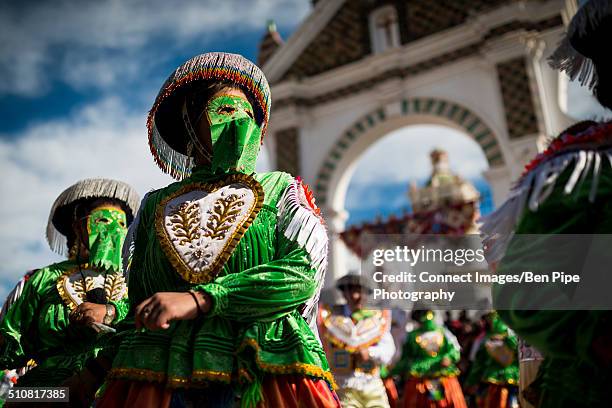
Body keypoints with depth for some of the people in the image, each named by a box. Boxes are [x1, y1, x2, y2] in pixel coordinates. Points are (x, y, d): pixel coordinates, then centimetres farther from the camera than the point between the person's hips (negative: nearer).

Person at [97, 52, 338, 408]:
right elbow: (136, 299, 18)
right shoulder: (156, 205, 13)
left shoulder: (281, 190, 6)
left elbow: (305, 273, -10)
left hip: (263, 376, -1)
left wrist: (197, 300, -19)